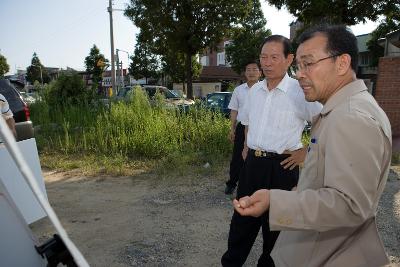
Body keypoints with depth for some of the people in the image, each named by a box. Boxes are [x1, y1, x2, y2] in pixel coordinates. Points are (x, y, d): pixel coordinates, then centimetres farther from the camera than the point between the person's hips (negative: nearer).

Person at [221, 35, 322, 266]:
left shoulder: (299, 92, -14)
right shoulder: (255, 90, 6)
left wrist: (306, 152, -11)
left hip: (281, 167, -5)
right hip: (252, 162, 6)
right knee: (242, 216, 16)